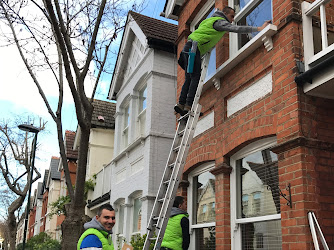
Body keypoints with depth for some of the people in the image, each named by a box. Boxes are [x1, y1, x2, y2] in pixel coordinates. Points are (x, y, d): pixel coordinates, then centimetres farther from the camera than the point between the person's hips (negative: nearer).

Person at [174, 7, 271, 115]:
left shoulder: (212, 20, 27)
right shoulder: (220, 21, -3)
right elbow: (237, 29, -13)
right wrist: (259, 28, -14)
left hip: (188, 48, 10)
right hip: (193, 47, -10)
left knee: (189, 79, 6)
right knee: (196, 77, -14)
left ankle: (181, 104, -1)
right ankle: (188, 106, -20)